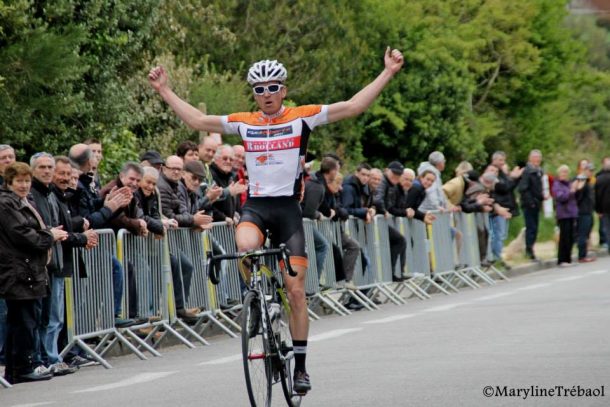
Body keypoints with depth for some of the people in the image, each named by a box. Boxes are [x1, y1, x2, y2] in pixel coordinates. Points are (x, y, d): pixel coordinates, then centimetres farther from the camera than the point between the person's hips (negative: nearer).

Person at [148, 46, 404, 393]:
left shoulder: (302, 118, 0)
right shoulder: (244, 123, 7)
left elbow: (353, 106, -3)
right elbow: (198, 120, 15)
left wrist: (388, 73, -9)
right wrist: (165, 90, 17)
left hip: (288, 207, -1)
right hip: (255, 205, 1)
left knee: (296, 291, -2)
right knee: (246, 247, -35)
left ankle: (300, 367, 8)